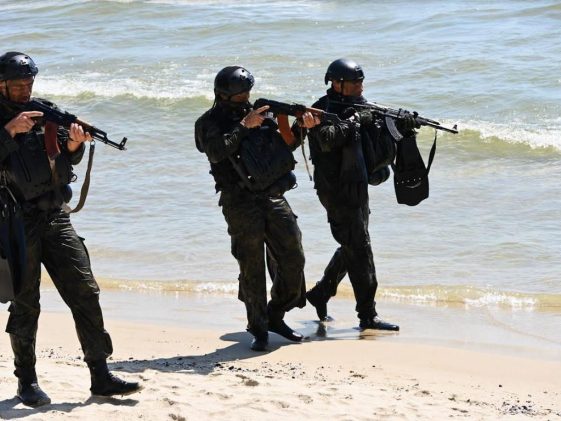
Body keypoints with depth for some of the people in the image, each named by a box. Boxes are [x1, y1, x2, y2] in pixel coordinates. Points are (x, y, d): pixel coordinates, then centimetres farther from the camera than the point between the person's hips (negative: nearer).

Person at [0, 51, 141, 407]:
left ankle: (100, 376, 2)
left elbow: (67, 161, 12)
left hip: (55, 218, 4)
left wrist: (74, 144, -8)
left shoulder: (45, 113, 12)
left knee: (85, 291, -1)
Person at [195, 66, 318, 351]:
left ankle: (275, 316, 20)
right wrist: (244, 126, -18)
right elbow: (217, 152, -19)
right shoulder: (211, 122, -1)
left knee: (293, 259, 3)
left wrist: (300, 128, -1)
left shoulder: (258, 113, 15)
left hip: (273, 198, 5)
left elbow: (283, 145, 16)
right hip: (241, 204, -5)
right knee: (252, 268, -2)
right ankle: (258, 330, 7)